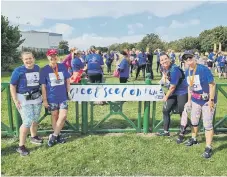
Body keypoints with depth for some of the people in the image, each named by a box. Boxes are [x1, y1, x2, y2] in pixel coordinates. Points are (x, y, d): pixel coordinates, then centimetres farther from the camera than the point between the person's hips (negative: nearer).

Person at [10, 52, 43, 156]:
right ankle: (21, 146, 4)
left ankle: (33, 137, 42)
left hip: (37, 98, 5)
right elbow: (12, 86, -8)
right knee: (28, 122, -10)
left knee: (35, 119, 18)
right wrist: (15, 101, -14)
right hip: (24, 100, -5)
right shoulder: (18, 71, -12)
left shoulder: (38, 68, -1)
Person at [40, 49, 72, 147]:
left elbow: (67, 80, 9)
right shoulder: (44, 70, -6)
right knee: (54, 116, 10)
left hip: (63, 96, 2)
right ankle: (57, 135, 27)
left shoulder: (63, 67, 0)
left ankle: (54, 136, 12)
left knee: (63, 116, -3)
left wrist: (68, 92, 7)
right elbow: (43, 86, -4)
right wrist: (44, 99, -5)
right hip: (52, 97, -2)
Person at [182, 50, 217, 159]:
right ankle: (193, 139, 41)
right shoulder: (187, 72, 1)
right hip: (195, 100, 7)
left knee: (207, 124, -4)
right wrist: (189, 100, 13)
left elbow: (212, 84, -18)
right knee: (194, 121, 19)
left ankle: (208, 148, 8)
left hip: (207, 100, -7)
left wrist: (211, 100, -20)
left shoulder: (203, 69, -19)